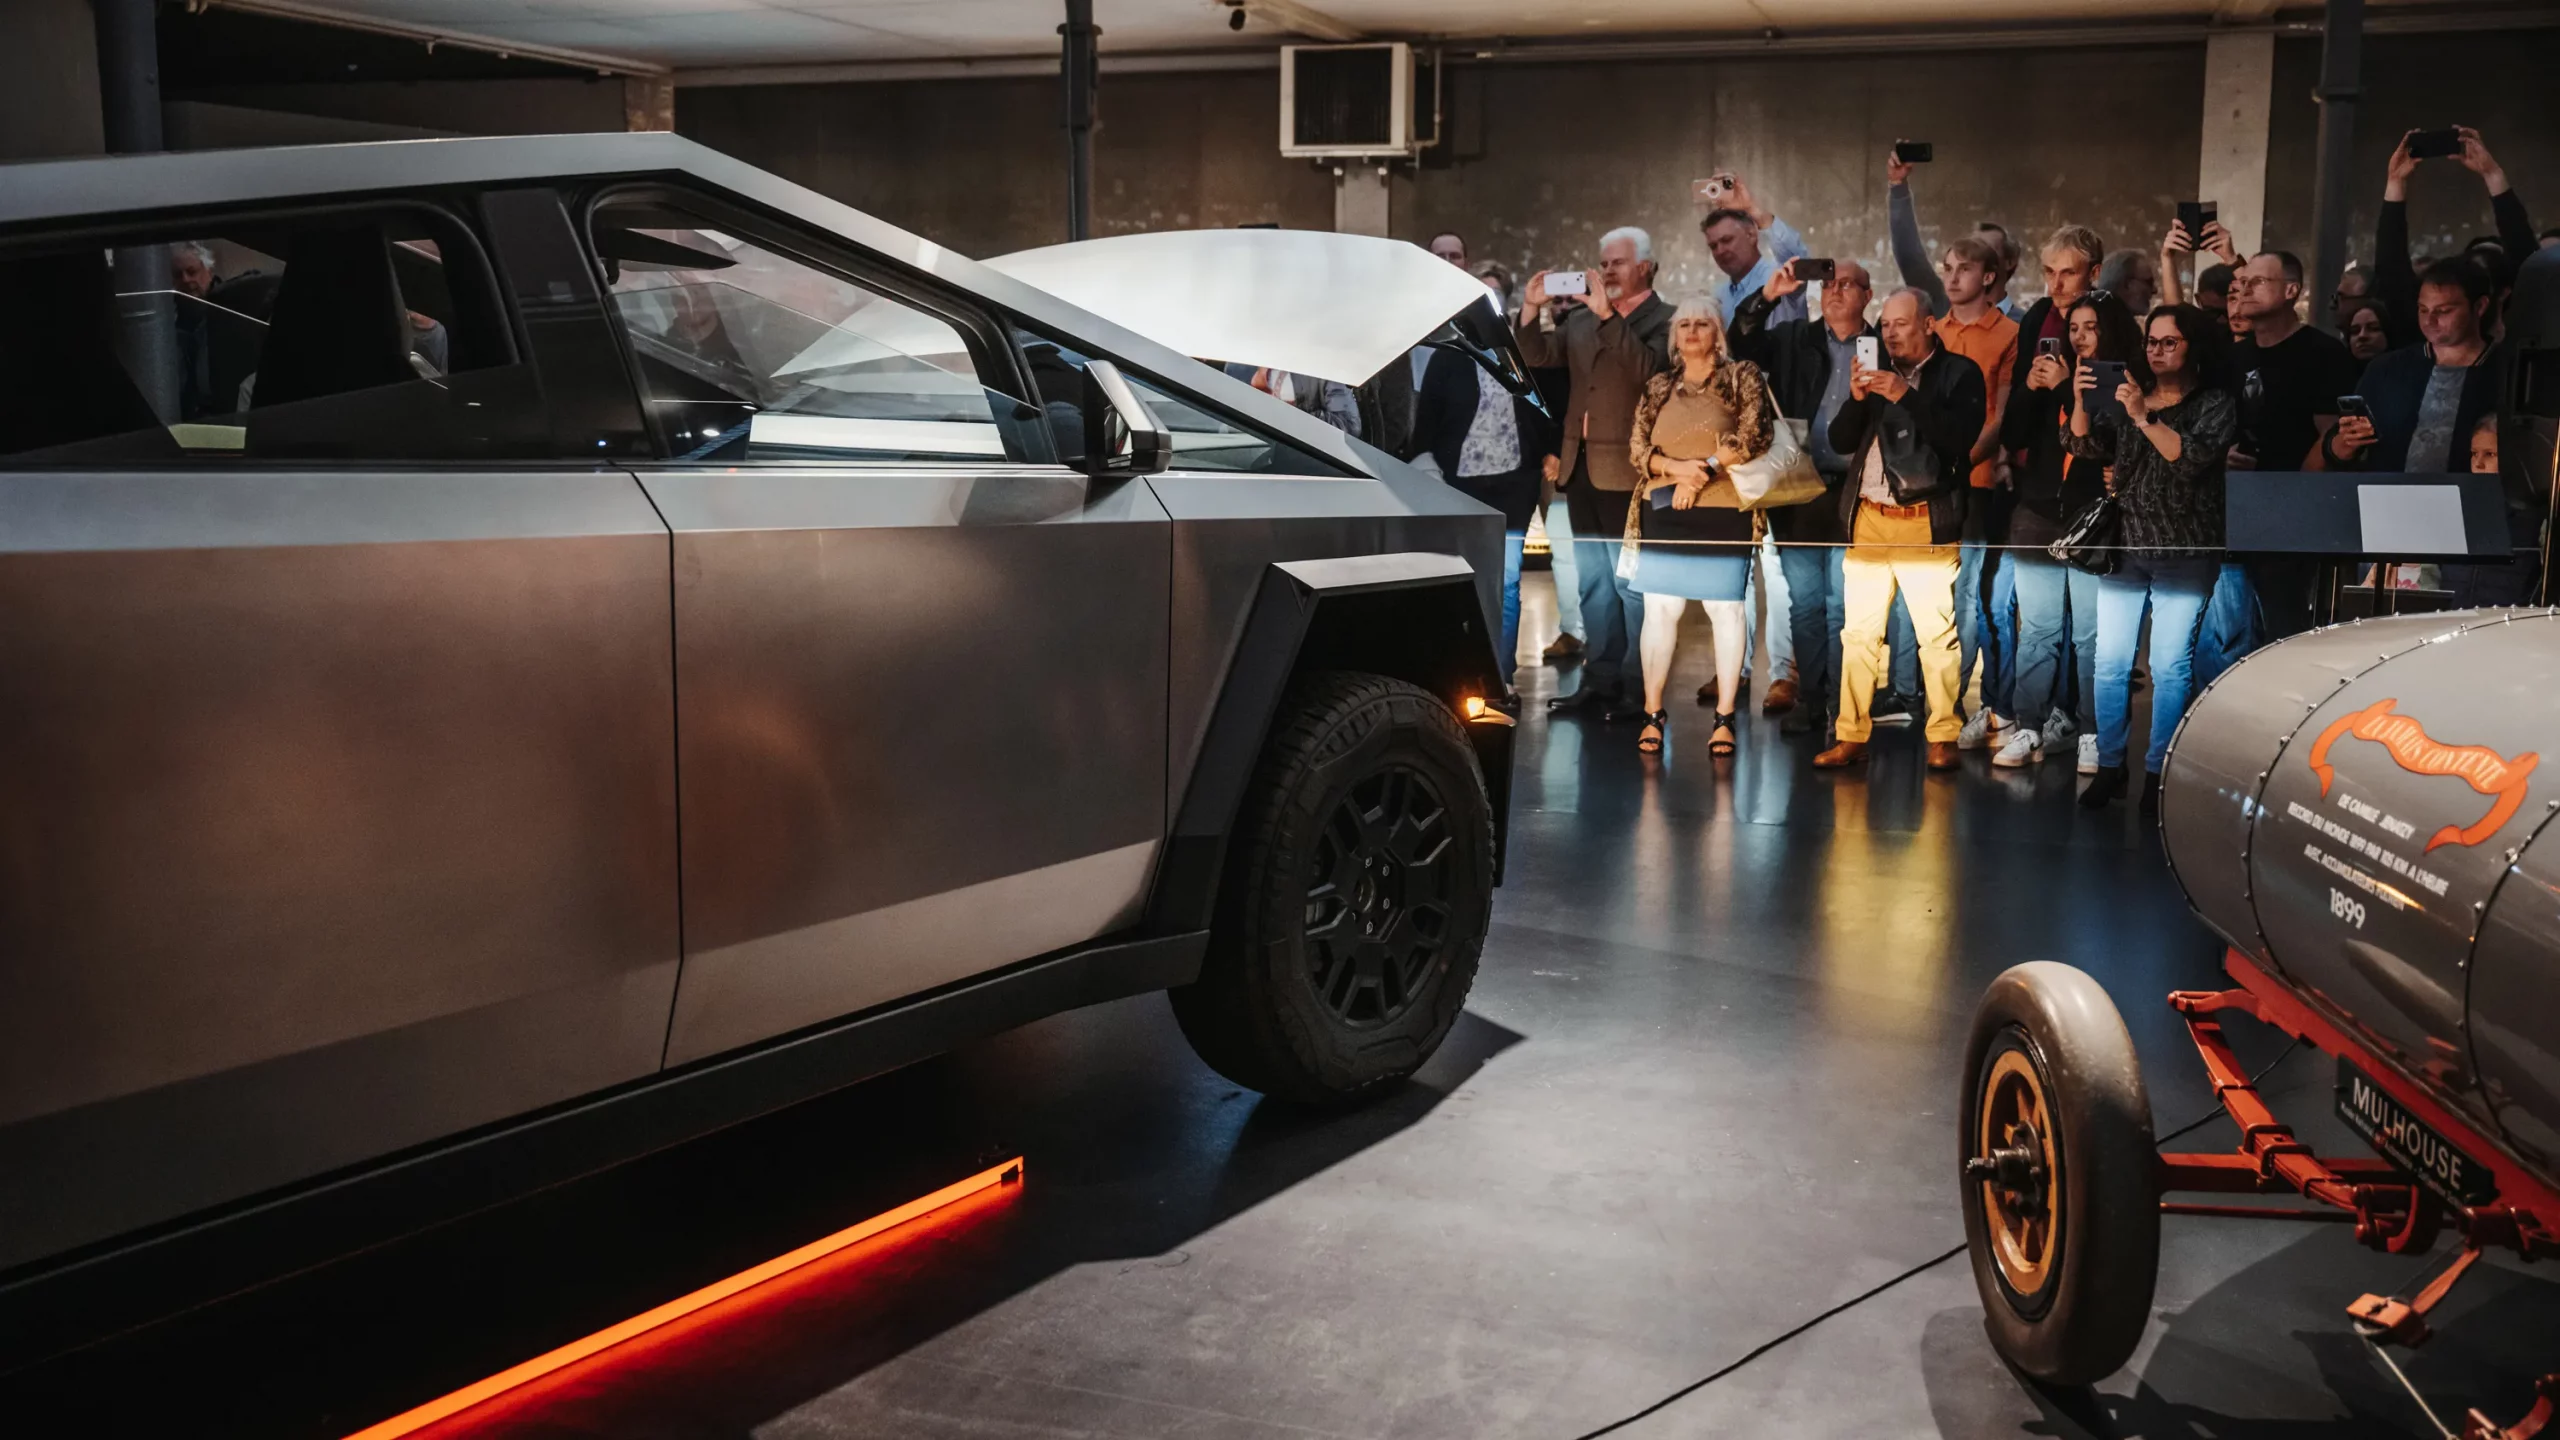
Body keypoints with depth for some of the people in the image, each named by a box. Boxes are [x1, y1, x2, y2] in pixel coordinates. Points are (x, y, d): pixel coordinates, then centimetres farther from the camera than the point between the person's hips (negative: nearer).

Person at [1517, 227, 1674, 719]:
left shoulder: (1663, 321, -7)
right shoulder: (1581, 318, 13)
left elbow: (1645, 368, -24)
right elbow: (1539, 356, 9)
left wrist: (1607, 316, -25)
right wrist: (1533, 309, -5)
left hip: (1626, 470, -7)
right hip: (1580, 466, 8)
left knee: (1632, 581, -4)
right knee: (1593, 582, 13)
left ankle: (1638, 688, 1)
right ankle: (1600, 679, 21)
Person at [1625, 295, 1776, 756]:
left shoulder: (1742, 377, 4)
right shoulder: (1658, 387, 12)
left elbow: (1754, 437, -7)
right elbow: (1636, 447, 5)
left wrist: (1704, 468, -14)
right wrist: (1678, 467, -13)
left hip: (1722, 512, -3)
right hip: (1664, 512, 3)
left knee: (1725, 611, 0)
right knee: (1660, 612, 1)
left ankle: (1725, 717, 5)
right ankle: (1653, 713, 7)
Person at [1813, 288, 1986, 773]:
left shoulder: (1959, 372, 1)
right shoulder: (1876, 371, 13)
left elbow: (1961, 440, -12)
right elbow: (1840, 441, 10)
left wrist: (1906, 396, -18)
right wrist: (1856, 397, -8)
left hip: (1925, 523, -4)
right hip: (1868, 520, 4)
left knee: (1937, 633, -3)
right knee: (1858, 633, 3)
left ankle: (1943, 739, 4)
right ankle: (1852, 738, 7)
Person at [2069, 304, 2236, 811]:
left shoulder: (2215, 402, 1)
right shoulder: (2128, 394, 12)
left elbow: (2192, 457, -15)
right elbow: (2086, 445, 2)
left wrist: (2144, 418, -22)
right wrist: (2080, 402, -15)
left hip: (2184, 554, -3)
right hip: (2124, 546, 3)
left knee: (2170, 666, -4)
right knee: (2110, 662, 1)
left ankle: (2158, 772, 4)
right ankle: (2109, 766, 10)